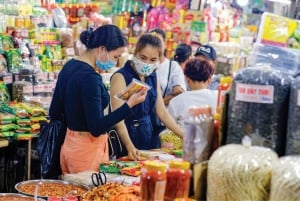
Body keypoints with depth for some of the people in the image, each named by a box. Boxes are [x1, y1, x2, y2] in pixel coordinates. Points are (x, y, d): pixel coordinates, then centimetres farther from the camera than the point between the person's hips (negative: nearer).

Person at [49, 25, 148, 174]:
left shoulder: (69, 66, 7)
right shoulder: (89, 77, -21)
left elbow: (54, 113, 14)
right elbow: (96, 128, -22)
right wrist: (130, 104, -23)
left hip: (69, 145, 10)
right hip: (88, 150, -9)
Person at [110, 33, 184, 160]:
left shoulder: (153, 77, 8)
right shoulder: (121, 77, -14)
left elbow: (162, 112, 11)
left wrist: (185, 136, 4)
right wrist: (130, 147, -35)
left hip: (149, 136, 7)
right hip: (128, 135, -6)